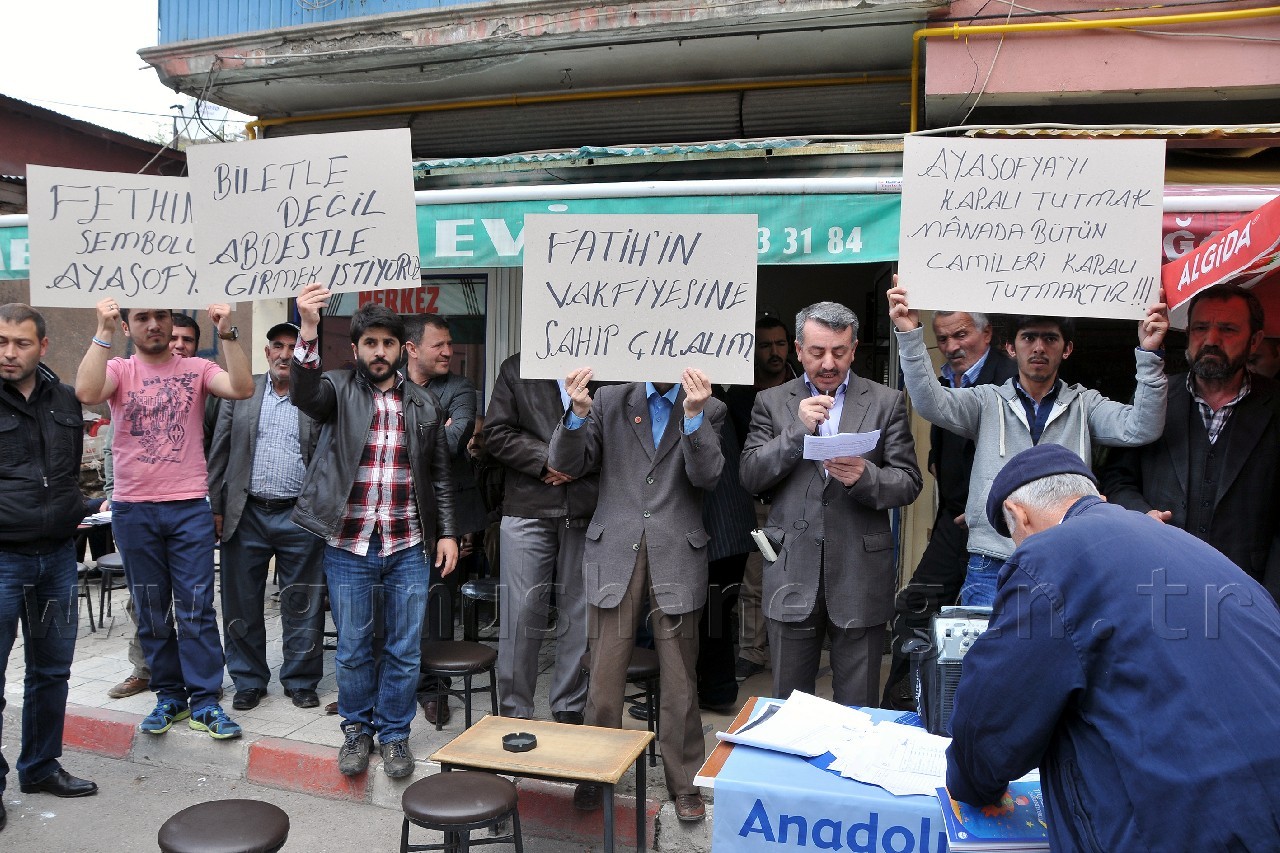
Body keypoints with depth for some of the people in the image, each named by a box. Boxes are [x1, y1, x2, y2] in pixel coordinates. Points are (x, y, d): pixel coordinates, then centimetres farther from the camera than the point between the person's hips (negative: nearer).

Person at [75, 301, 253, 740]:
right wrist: (103, 333, -20)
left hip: (189, 507, -1)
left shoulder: (196, 369, 2)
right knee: (151, 612, 11)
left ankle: (204, 701, 7)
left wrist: (227, 334, -22)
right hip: (133, 510, 2)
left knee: (196, 609, 0)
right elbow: (87, 393, -19)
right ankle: (169, 695, 24)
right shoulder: (119, 370, 4)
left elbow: (242, 388, -16)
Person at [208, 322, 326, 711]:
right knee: (242, 603, 9)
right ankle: (248, 681, 24)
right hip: (246, 514, 2)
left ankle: (301, 681, 20)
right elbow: (220, 452, 7)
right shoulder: (241, 391, 7)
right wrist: (216, 508, 1)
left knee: (302, 606, 6)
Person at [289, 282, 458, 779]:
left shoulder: (423, 404, 7)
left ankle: (394, 734, 26)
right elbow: (304, 393, -24)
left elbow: (439, 474, 10)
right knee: (352, 649, 11)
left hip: (409, 547, 2)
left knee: (404, 649, 9)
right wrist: (308, 331, -40)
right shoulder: (338, 390, 0)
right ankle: (357, 730, 31)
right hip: (349, 546, -1)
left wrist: (447, 532, 3)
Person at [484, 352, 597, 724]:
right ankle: (514, 711, 15)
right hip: (528, 509, -1)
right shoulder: (516, 369, 10)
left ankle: (569, 709, 21)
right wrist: (545, 460, -8)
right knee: (522, 612, 2)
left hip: (586, 512, 1)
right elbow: (497, 433, 3)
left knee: (579, 613, 8)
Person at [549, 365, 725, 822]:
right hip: (614, 552, 1)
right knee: (604, 673, 6)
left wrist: (693, 414, -21)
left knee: (679, 677, 7)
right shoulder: (610, 400, 8)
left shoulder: (708, 409, 6)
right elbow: (567, 463, 1)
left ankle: (684, 782, 24)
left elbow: (706, 476, -8)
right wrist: (578, 412, -17)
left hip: (676, 556, 0)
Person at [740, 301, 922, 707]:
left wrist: (864, 476, -20)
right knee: (788, 703, 12)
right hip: (792, 574, 1)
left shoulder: (886, 402, 4)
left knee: (858, 707, 10)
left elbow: (909, 483, 0)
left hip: (860, 575, -1)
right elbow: (751, 477, -2)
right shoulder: (772, 402, 6)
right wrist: (798, 430, -13)